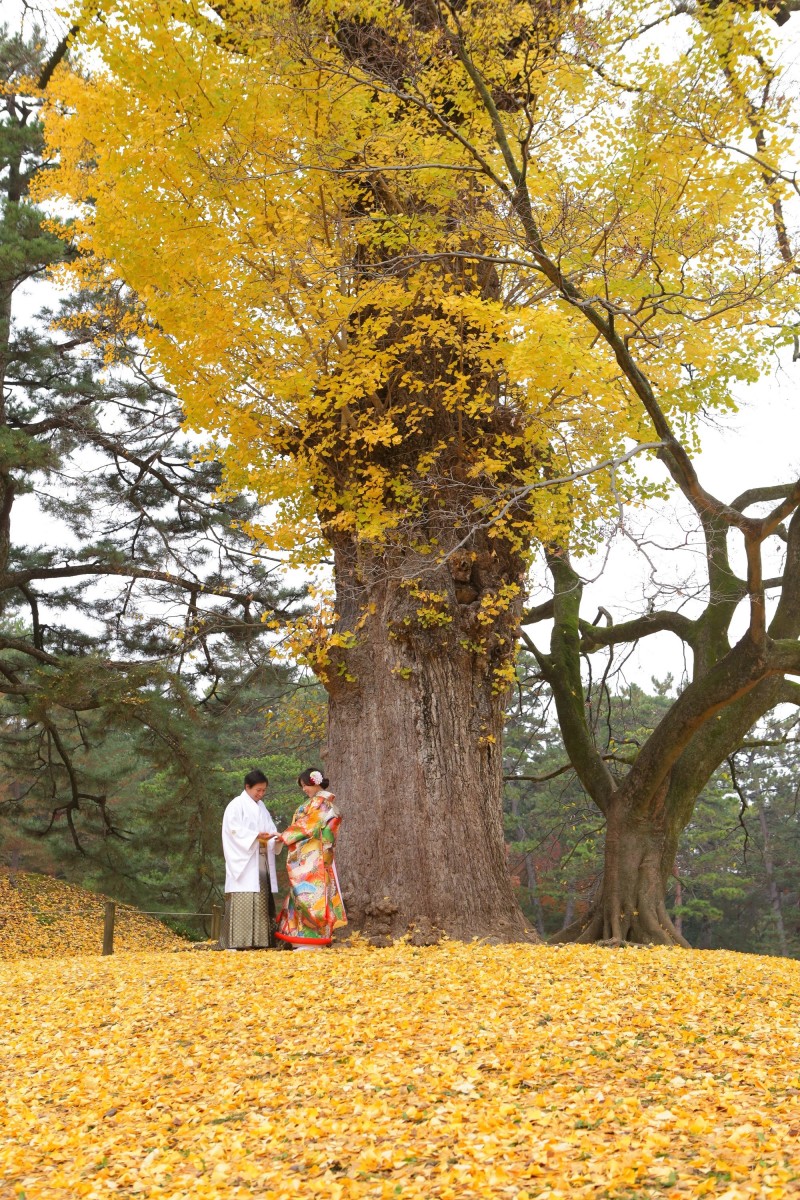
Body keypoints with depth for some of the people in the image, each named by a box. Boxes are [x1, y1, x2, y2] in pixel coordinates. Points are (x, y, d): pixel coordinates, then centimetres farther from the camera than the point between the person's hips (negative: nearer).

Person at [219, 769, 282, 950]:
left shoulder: (261, 807, 18)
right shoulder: (236, 805, -3)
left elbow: (270, 828, 15)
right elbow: (235, 830, -14)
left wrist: (276, 838, -6)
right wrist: (256, 836, -24)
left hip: (261, 863, 7)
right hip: (244, 862, -7)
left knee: (262, 900, 3)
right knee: (243, 901, -12)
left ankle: (258, 940, 5)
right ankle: (236, 942, -12)